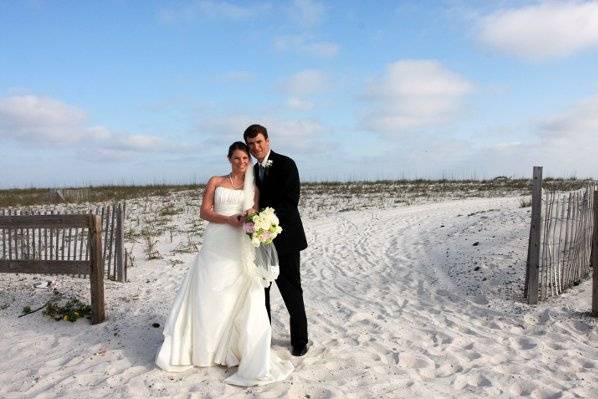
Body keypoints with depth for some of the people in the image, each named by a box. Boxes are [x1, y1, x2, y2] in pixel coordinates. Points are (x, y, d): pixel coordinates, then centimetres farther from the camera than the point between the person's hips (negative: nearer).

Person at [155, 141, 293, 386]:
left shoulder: (253, 186, 14)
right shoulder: (216, 182, 10)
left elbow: (256, 211, 4)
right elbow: (204, 212, 2)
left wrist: (250, 215, -21)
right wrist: (229, 219, -14)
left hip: (241, 248, 1)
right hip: (216, 247, 0)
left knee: (242, 299, -5)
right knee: (208, 297, 4)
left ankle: (236, 348, 5)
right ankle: (201, 347, 19)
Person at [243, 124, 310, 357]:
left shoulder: (286, 164, -9)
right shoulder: (254, 170, 12)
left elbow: (291, 201, -17)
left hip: (284, 238, -6)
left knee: (291, 290, 2)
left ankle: (300, 340, 18)